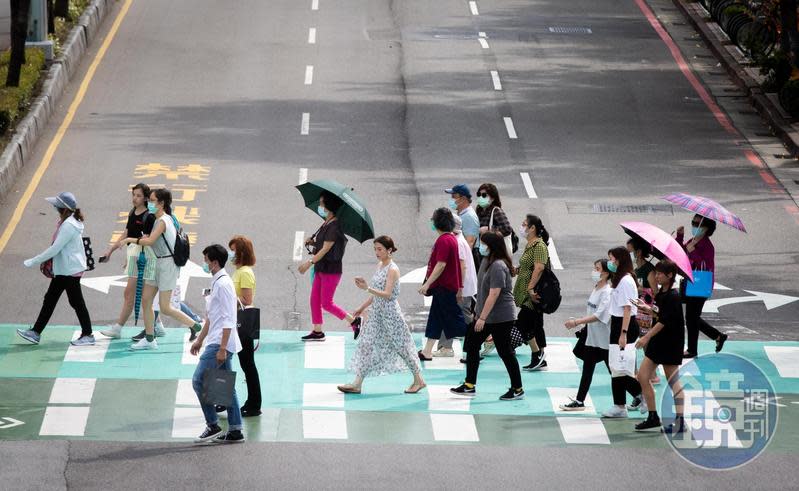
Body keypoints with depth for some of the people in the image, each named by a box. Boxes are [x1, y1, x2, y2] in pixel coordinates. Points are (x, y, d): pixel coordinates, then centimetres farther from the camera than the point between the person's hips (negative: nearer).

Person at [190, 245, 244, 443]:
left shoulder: (223, 284, -16)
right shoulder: (216, 282, 16)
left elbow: (228, 320, -20)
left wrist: (222, 348, -23)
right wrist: (199, 340, 27)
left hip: (220, 344, -10)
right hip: (218, 343, 10)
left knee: (199, 380, -9)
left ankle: (212, 426, -5)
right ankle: (234, 431, 12)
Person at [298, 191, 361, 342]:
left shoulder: (334, 226, -19)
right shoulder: (326, 224, 10)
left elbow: (326, 249, -22)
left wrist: (309, 263, -24)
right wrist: (312, 242, -2)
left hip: (331, 270, -10)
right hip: (321, 268, 10)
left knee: (326, 303, -5)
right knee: (315, 300, 9)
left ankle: (354, 321, 5)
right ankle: (317, 331, 16)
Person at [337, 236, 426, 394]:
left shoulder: (392, 270, -15)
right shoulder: (380, 265, 10)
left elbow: (387, 294, -24)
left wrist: (367, 288, -33)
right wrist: (363, 307, 18)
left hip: (390, 313, -8)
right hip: (376, 313, 8)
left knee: (400, 346, 2)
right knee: (366, 345, 2)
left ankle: (419, 380, 16)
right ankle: (357, 383, 1)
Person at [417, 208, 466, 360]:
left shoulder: (443, 240, -19)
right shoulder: (452, 238, 11)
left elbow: (441, 265, -25)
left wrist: (427, 284, -23)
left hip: (444, 288, -10)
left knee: (456, 320, -6)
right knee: (435, 319, 14)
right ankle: (427, 352, 20)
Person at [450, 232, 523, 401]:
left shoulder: (498, 267, -23)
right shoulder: (486, 261, 8)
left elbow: (493, 295, -26)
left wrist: (482, 318, -24)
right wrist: (478, 311, 21)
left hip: (500, 317, -10)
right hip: (485, 315, 10)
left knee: (505, 352, -2)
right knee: (472, 345, 10)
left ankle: (517, 390, 9)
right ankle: (469, 386, 17)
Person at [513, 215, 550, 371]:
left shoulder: (539, 246, -15)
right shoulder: (529, 245, 15)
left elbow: (539, 268, -25)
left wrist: (530, 288, -28)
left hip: (533, 295, -10)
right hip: (527, 294, 10)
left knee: (522, 323, -11)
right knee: (536, 326, 11)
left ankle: (537, 354, -5)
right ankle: (540, 360, 14)